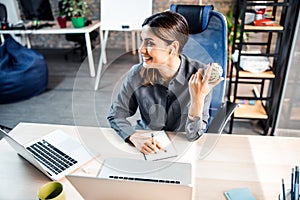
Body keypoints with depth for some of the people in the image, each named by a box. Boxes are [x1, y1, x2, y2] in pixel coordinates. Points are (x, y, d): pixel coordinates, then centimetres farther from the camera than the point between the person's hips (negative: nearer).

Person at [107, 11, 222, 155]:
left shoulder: (200, 75, -18)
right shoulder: (137, 74, -14)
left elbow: (193, 135, -16)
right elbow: (116, 115, -4)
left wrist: (198, 99, -33)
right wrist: (136, 138, -22)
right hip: (145, 142, 2)